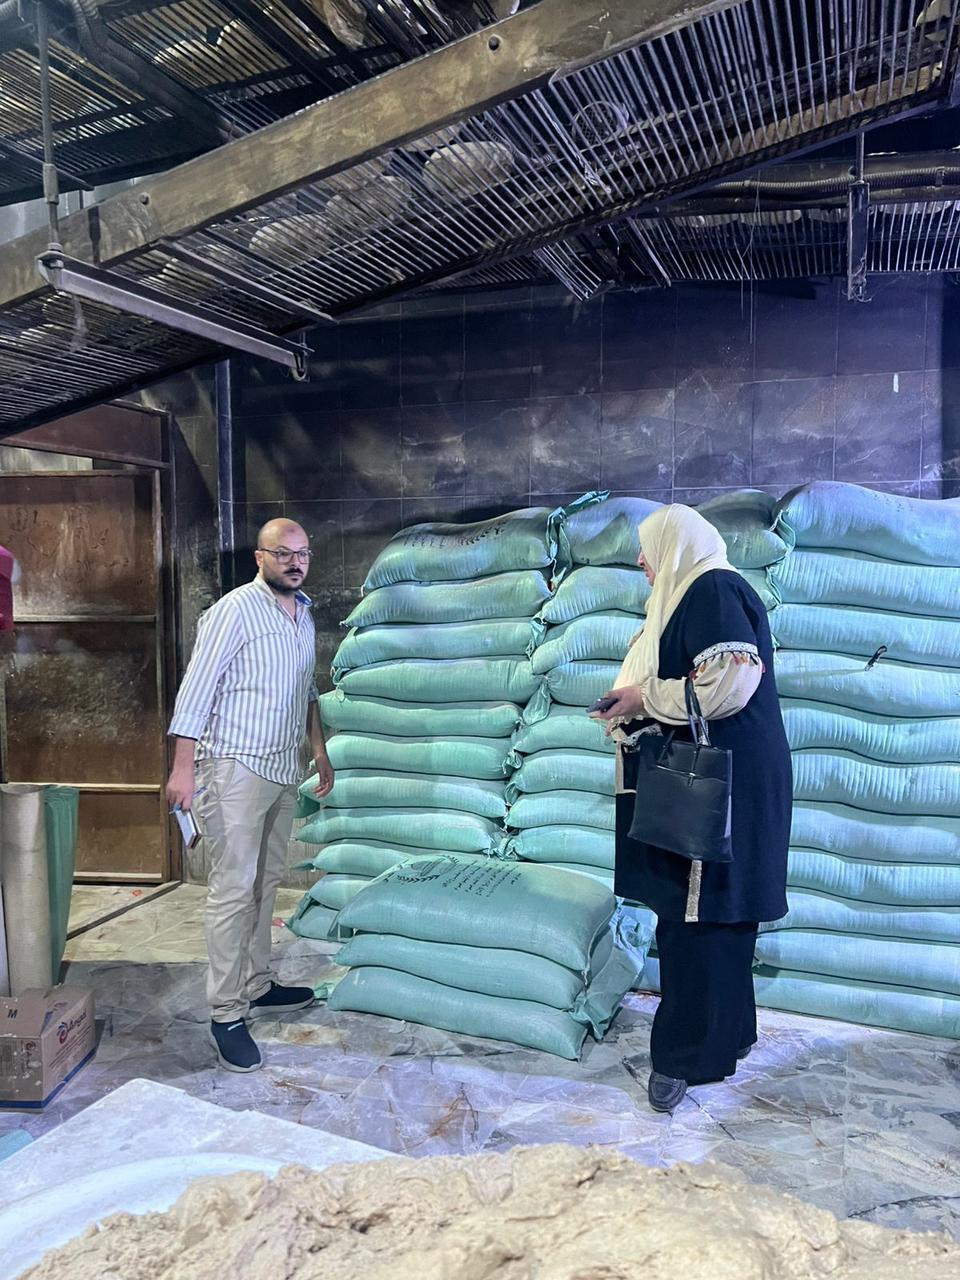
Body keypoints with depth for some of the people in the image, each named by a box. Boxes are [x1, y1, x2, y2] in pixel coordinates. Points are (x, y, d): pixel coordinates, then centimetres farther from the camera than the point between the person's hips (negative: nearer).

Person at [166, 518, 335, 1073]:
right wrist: (183, 766, -18)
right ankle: (226, 1014, 1)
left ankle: (258, 986, 27)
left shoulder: (304, 615, 12)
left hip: (284, 769, 8)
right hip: (235, 769, -8)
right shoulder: (235, 610, -12)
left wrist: (320, 750, 23)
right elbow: (197, 688, -14)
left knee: (267, 882, 15)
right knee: (234, 890, -6)